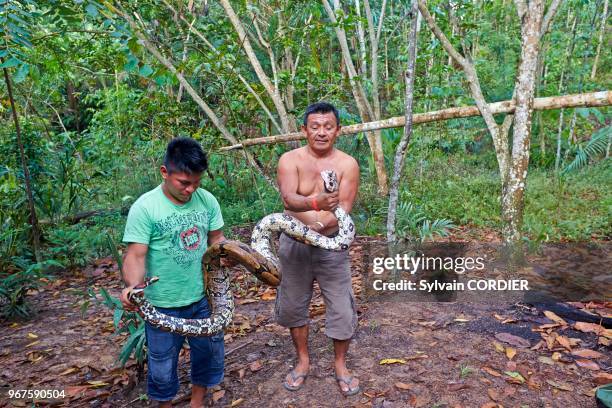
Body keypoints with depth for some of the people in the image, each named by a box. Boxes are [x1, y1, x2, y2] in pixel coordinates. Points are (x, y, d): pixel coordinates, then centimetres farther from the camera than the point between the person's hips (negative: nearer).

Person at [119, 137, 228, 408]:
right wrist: (133, 286, -38)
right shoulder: (145, 207, -18)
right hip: (163, 305, -4)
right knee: (163, 367, 16)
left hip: (203, 298, 4)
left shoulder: (207, 200, -7)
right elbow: (136, 255, -20)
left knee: (210, 355, 22)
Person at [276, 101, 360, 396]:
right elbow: (288, 198, -26)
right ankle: (303, 360, 37)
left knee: (341, 308, 5)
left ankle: (340, 365, 30)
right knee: (294, 304, 13)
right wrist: (315, 203, -47)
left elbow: (344, 209, -15)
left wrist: (318, 226, -33)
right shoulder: (290, 160, -9)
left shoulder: (348, 164, -7)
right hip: (294, 243, 1)